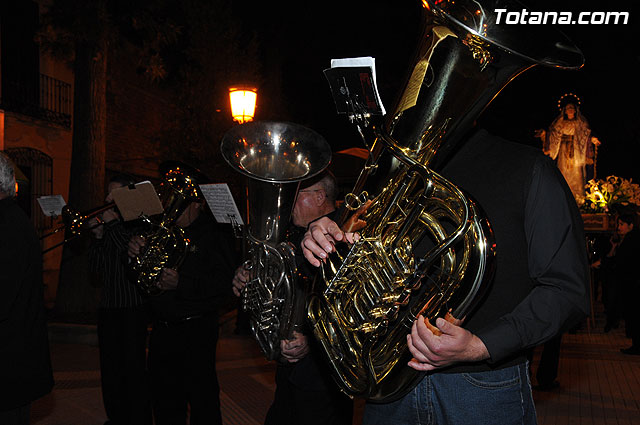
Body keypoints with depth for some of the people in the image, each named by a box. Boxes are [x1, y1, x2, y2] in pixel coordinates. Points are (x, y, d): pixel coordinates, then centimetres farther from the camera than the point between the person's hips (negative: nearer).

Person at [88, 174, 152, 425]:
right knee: (110, 369, 12)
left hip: (133, 307, -7)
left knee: (133, 368, -5)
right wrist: (97, 236, -1)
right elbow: (96, 270, 13)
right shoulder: (107, 221, 14)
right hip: (108, 306, 7)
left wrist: (114, 225, -14)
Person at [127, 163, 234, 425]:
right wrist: (134, 254, -5)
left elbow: (222, 283, -19)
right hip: (162, 329, 6)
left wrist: (181, 284, -27)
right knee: (165, 403, 18)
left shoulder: (213, 234, -7)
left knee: (202, 401, 2)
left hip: (196, 331, -6)